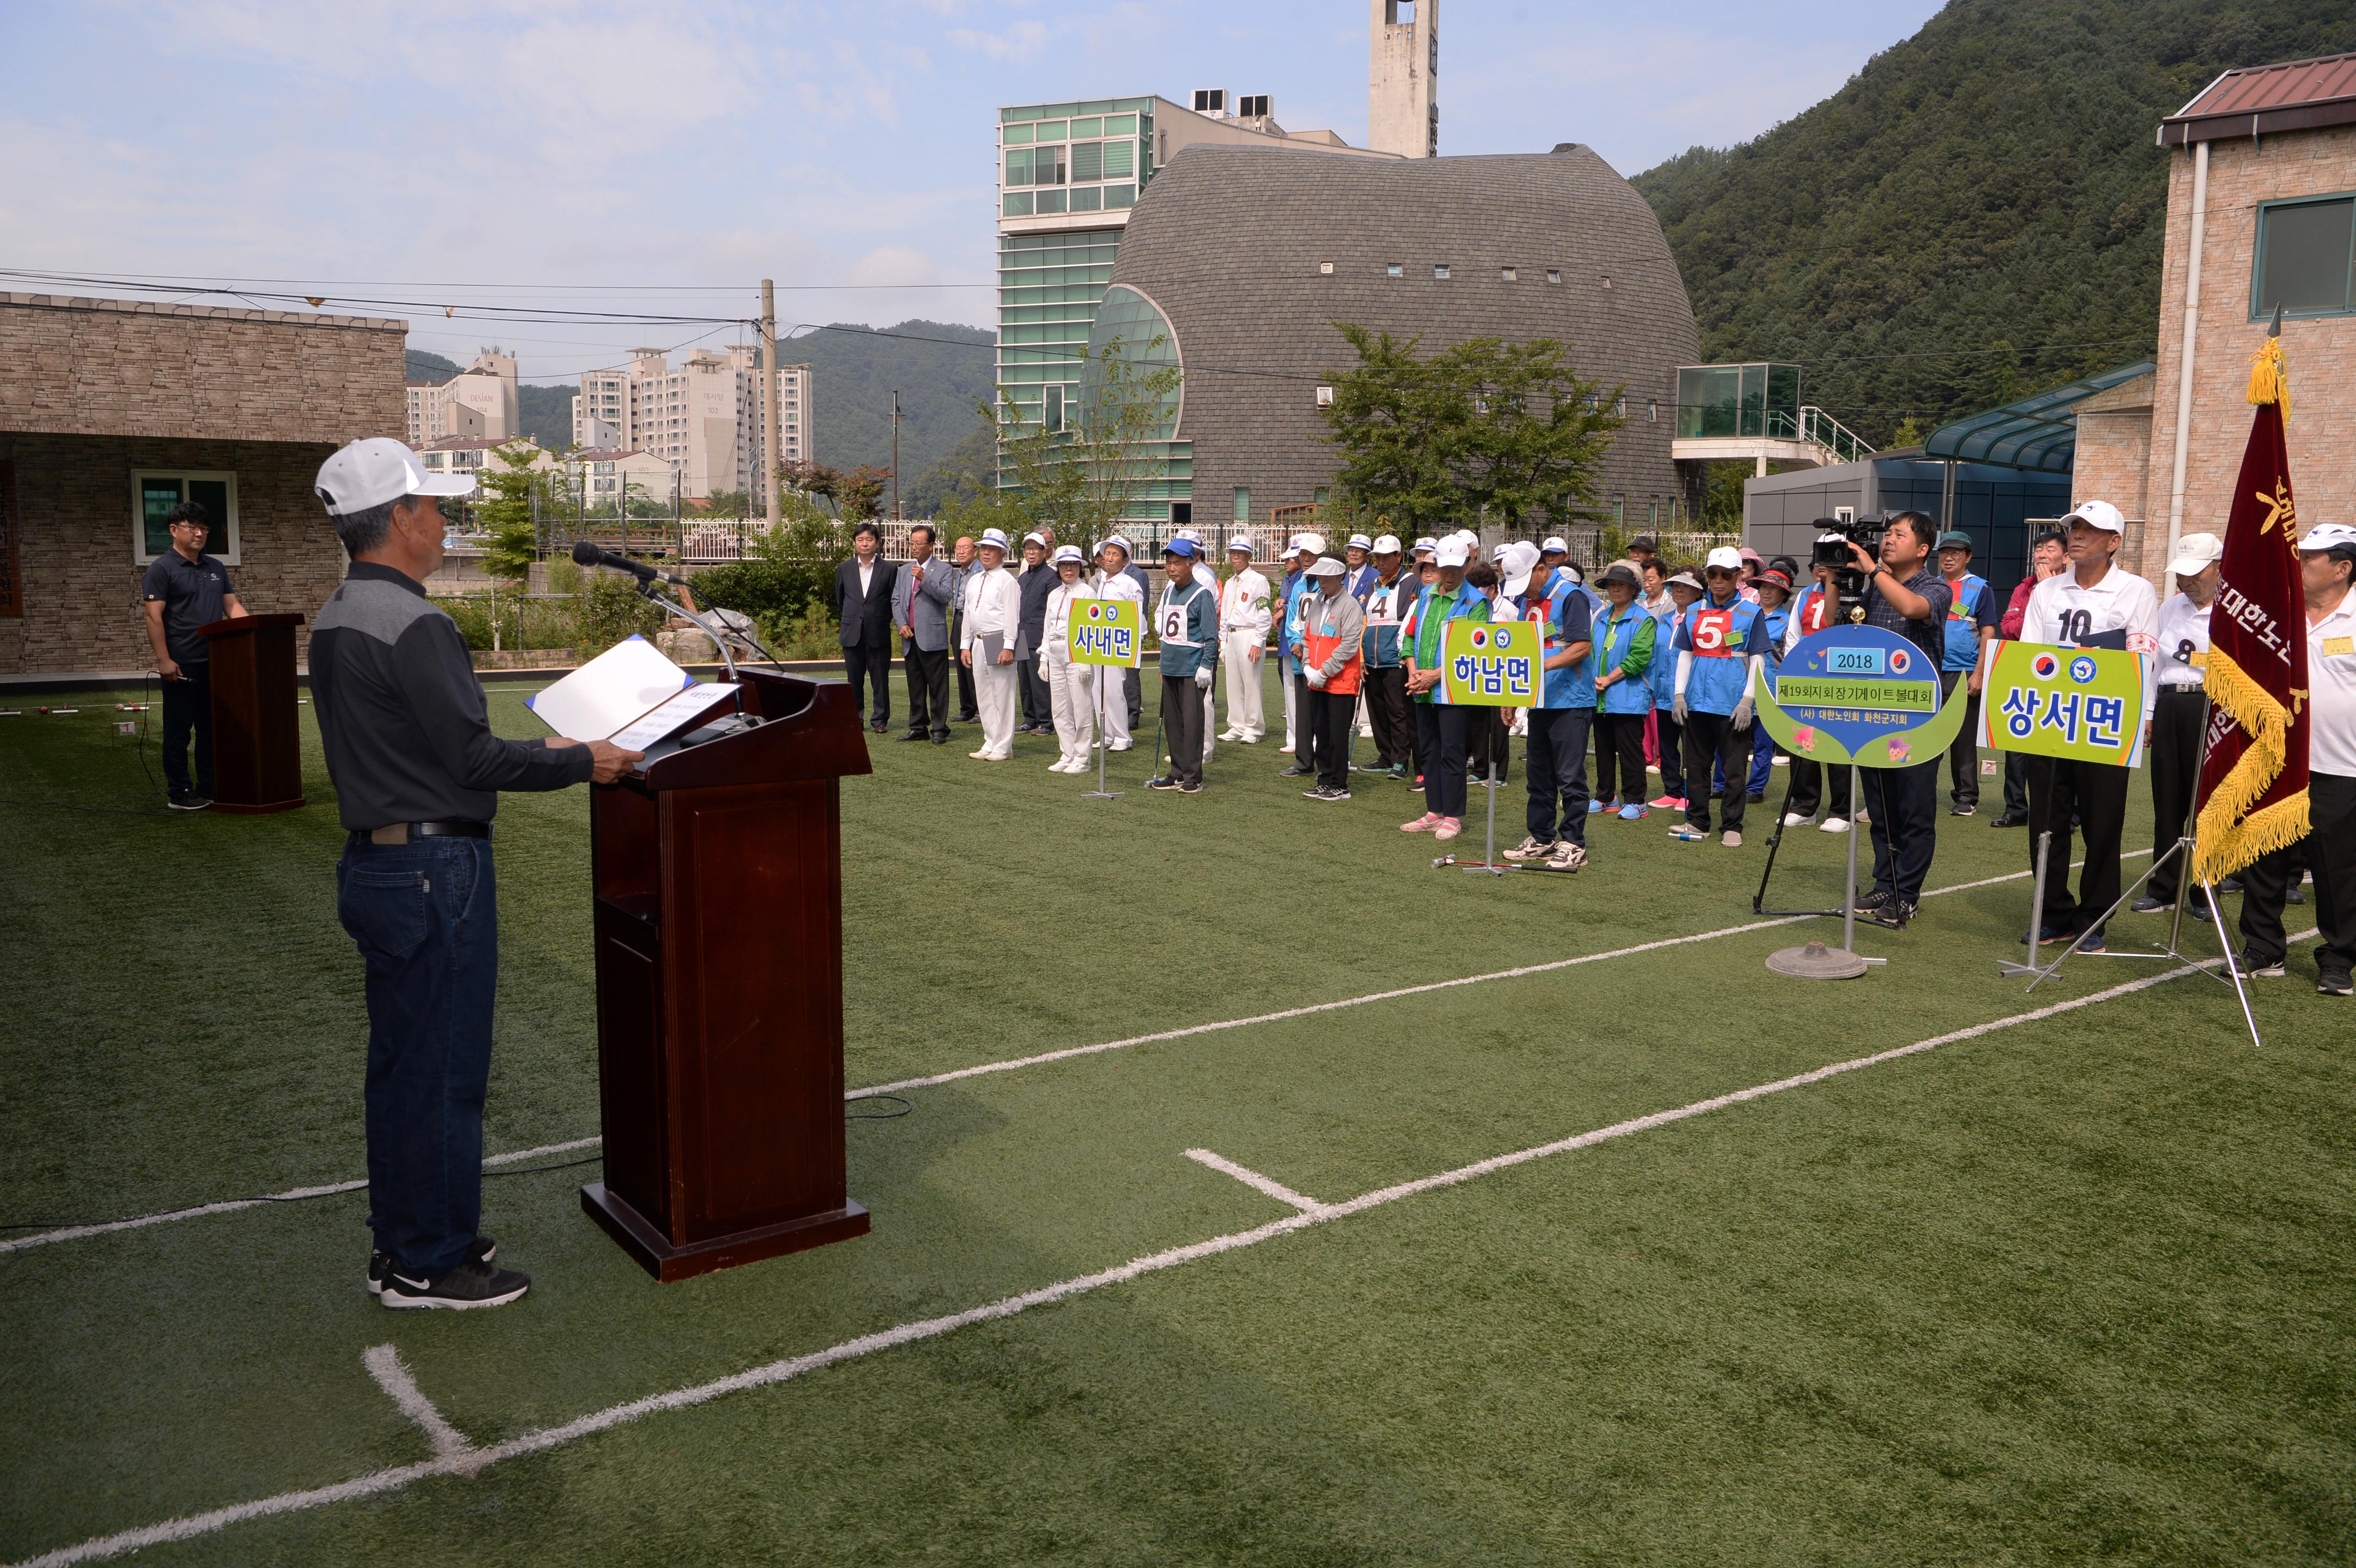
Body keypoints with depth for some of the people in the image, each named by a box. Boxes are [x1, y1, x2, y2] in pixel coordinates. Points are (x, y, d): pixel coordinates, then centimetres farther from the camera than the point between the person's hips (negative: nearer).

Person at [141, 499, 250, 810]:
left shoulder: (216, 568, 15)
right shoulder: (161, 569, -5)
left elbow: (232, 606, 16)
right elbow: (154, 616, -10)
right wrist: (163, 660, -17)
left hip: (214, 664, 6)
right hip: (182, 666, -6)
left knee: (211, 728, 10)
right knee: (179, 731, 0)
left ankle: (208, 788, 18)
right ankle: (178, 793, 6)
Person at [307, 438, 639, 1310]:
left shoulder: (336, 619, 12)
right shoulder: (412, 625, -19)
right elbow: (471, 758, -20)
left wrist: (537, 749, 17)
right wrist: (582, 764, -9)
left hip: (375, 861, 10)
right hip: (433, 870, -10)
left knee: (400, 1064, 17)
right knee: (444, 1068, 1)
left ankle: (401, 1243, 29)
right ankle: (431, 1264, 12)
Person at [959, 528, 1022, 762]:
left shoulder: (1007, 581, -7)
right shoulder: (974, 580, 17)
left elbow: (1012, 616, -12)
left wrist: (1008, 647, -18)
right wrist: (965, 645, 16)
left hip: (999, 642, -8)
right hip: (978, 643, 8)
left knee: (1002, 695, -4)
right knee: (984, 696, 11)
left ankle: (1003, 747, 1)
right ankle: (990, 743, 19)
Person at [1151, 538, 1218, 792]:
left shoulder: (1202, 595, -8)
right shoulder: (1168, 592, 13)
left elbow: (1211, 636, -10)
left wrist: (1205, 667, -16)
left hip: (1192, 671, -7)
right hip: (1170, 667, 7)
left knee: (1192, 722, -7)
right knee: (1172, 722, 10)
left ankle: (1193, 777, -2)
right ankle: (1177, 773, 18)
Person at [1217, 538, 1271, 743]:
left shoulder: (1258, 581, -4)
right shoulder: (1229, 584, 19)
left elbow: (1264, 615, -9)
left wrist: (1258, 643, -15)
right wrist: (1223, 644, 18)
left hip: (1250, 636, -7)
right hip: (1231, 637, 7)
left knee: (1251, 683, -6)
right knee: (1233, 684, 8)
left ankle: (1253, 729, 0)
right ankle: (1237, 726, 15)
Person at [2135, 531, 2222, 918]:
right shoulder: (2170, 608, 15)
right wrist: (2148, 714, 16)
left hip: (2211, 708, -5)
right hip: (2169, 706, 5)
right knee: (2167, 799, 8)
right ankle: (2163, 886, 17)